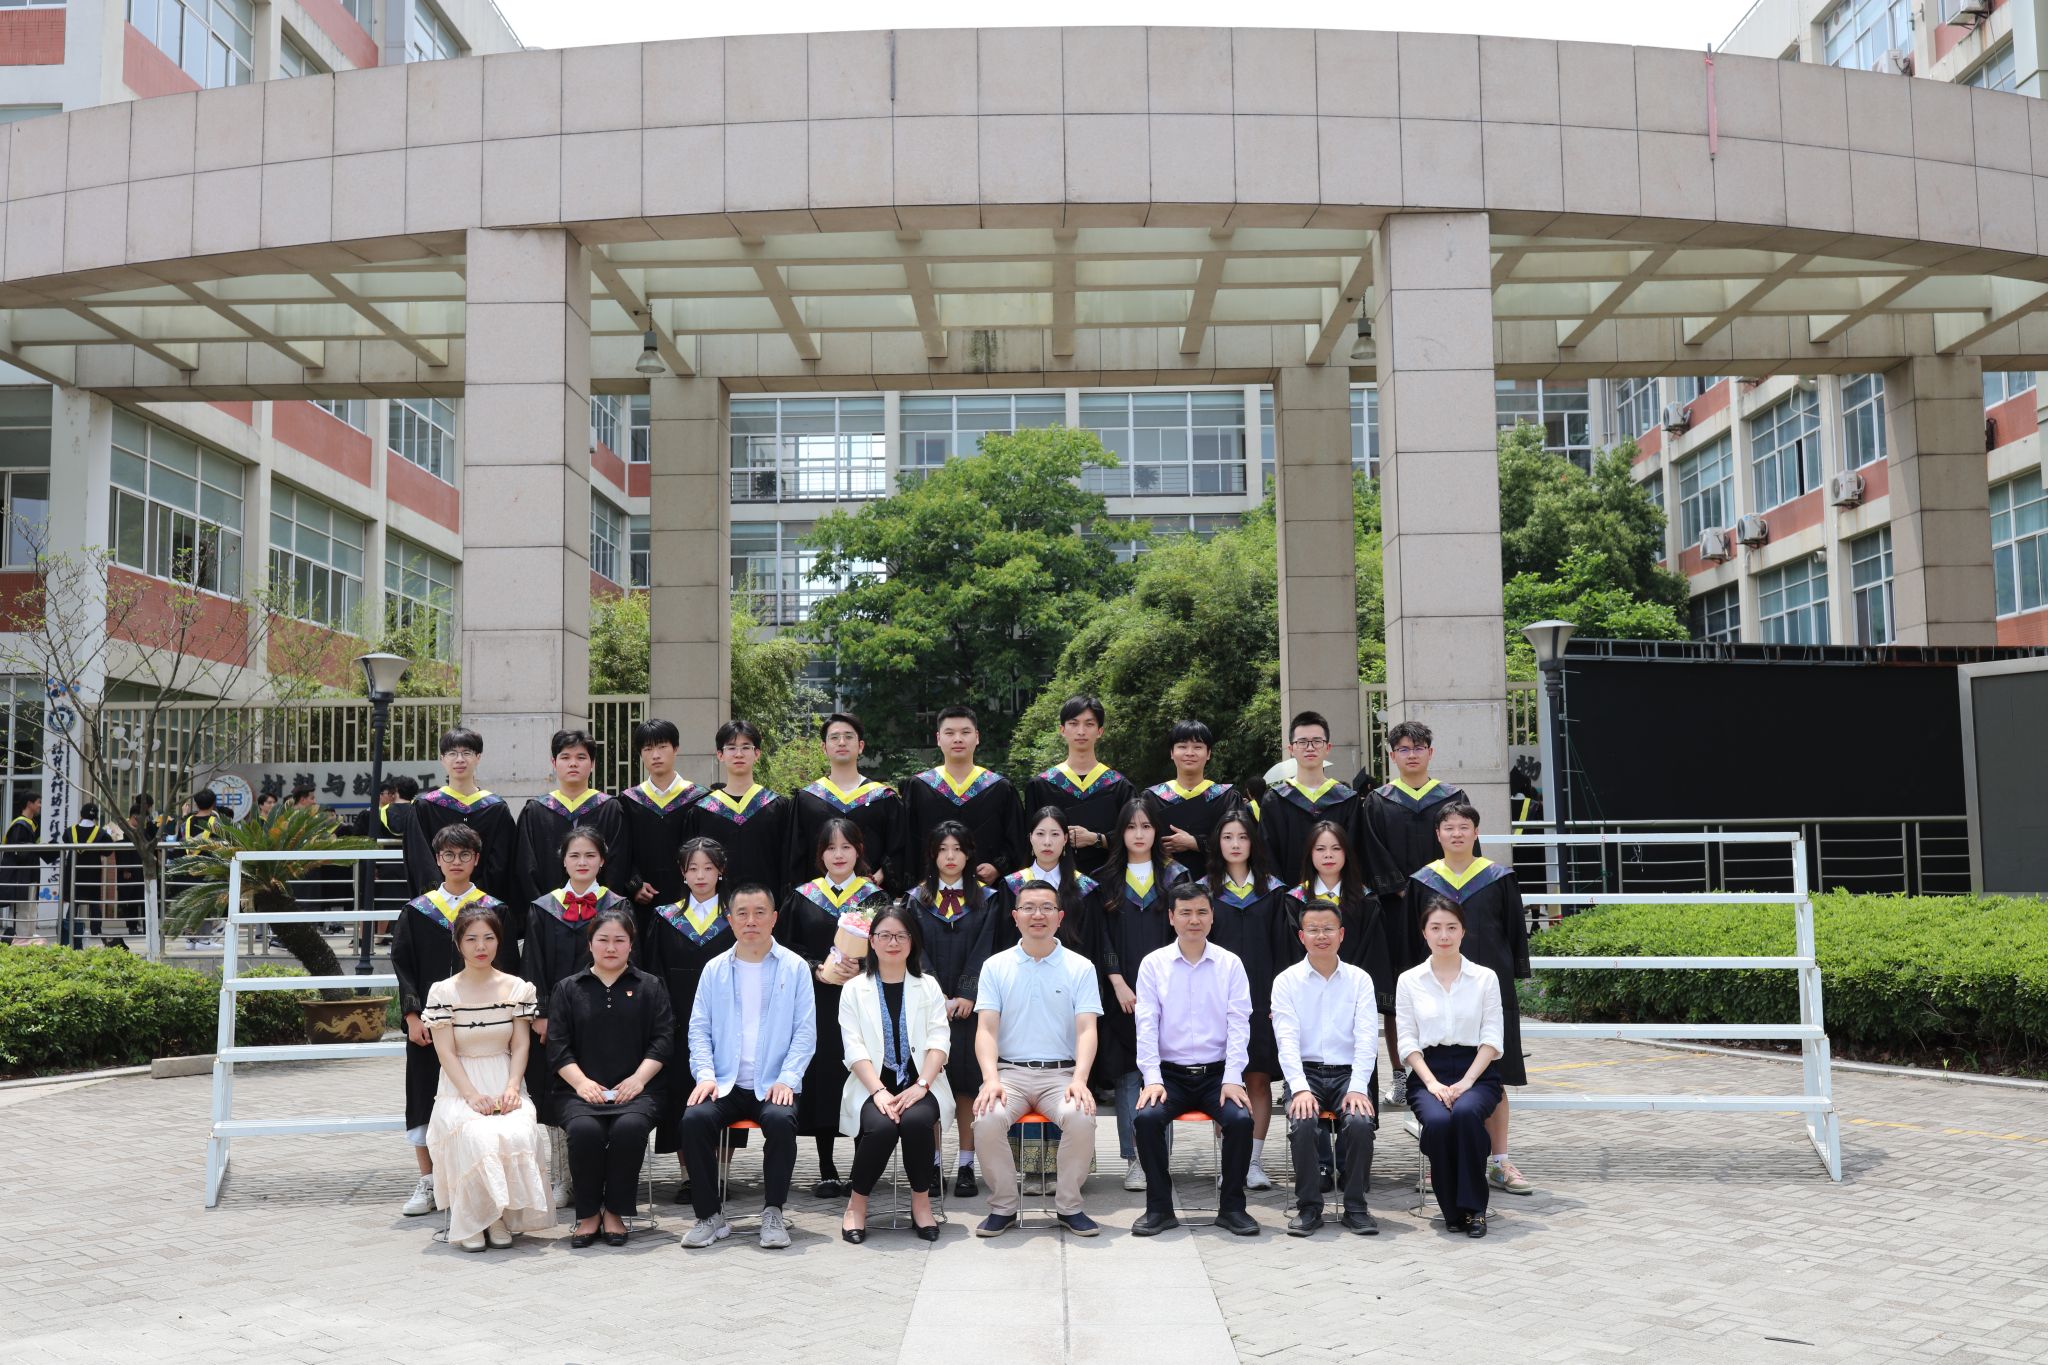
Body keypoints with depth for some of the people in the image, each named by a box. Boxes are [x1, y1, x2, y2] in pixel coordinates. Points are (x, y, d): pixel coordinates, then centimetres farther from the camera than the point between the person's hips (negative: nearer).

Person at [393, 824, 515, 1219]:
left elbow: (506, 968, 2)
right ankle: (427, 1183, 14)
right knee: (425, 1096, 4)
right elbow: (402, 964, 3)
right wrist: (412, 1015, -7)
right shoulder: (417, 912, 6)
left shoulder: (493, 911, 3)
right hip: (427, 1020, 1)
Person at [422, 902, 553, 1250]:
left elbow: (520, 1046, 5)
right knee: (478, 1136, -33)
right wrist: (472, 1094, -17)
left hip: (505, 1086, 1)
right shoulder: (443, 992, 2)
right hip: (460, 1088, -1)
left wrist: (511, 1088, -12)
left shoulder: (518, 989, 7)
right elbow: (446, 1053, -4)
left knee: (518, 1133, -31)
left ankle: (502, 1216, -10)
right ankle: (471, 1220, -12)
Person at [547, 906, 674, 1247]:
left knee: (630, 1127, -33)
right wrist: (581, 1082, -8)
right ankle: (587, 1215, -14)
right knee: (584, 1129, -32)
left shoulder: (649, 987, 15)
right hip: (581, 1090, 1)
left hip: (635, 1089, 0)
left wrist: (639, 1078, -9)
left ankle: (615, 1212, -16)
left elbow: (663, 1039, 6)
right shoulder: (567, 989, 16)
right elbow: (557, 1046, 7)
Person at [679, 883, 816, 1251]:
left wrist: (787, 1079, -11)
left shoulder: (794, 967, 6)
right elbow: (699, 1028, 10)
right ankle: (709, 1217, -12)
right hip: (725, 1084, 2)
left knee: (781, 1120, -34)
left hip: (773, 1085, -2)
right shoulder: (715, 969, 12)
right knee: (694, 1118, -27)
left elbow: (805, 1031, 2)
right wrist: (705, 1075, -6)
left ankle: (773, 1213, -15)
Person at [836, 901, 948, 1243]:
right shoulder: (854, 989, 11)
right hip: (872, 1086, -1)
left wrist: (920, 1086, -15)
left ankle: (921, 1201, -11)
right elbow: (854, 1049, -1)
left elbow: (939, 1041, 2)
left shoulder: (928, 987, 14)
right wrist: (879, 1091, -17)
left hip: (919, 1085, 1)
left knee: (916, 1120, -33)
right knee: (881, 1126, -32)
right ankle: (857, 1203, -9)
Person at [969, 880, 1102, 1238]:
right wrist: (991, 1080, -17)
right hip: (1009, 1071, 0)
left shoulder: (1080, 967, 6)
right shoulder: (995, 966, 8)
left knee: (1081, 1117, -32)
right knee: (987, 1118, -31)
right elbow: (986, 1029, 0)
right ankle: (1003, 1208, -8)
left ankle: (1068, 1206, -8)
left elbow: (1087, 1030, -2)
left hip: (1061, 1073, 0)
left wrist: (1079, 1080, -20)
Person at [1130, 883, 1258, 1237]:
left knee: (1241, 1119, -27)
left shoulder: (1230, 964, 5)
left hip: (1217, 1073, 0)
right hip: (1170, 1074, 0)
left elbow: (1238, 1024, 0)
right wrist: (1152, 1078, -12)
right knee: (1146, 1117, -28)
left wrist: (1232, 1079, -12)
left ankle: (1232, 1207, -6)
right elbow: (1146, 1025, -1)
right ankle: (1159, 1208, -10)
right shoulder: (1153, 964, 4)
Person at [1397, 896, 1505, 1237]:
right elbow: (1407, 1040, 4)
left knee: (1466, 1112, -35)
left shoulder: (1485, 978, 9)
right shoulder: (1409, 980, 10)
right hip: (1428, 1071, 0)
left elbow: (1491, 1039, 2)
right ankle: (1452, 1209, -14)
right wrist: (1432, 1083, -12)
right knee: (1438, 1121, -33)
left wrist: (1466, 1081, -13)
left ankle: (1472, 1206, -21)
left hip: (1475, 1071, 0)